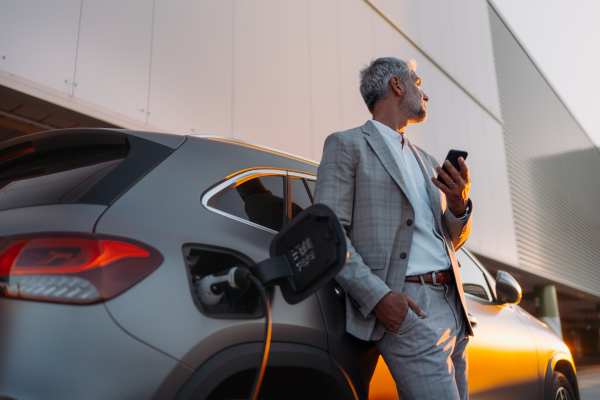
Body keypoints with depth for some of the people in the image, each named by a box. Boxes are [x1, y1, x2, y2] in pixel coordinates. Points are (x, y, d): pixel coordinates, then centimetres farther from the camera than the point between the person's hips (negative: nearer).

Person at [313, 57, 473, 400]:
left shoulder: (427, 162, 23)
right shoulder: (347, 145, 1)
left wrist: (459, 203, 0)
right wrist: (378, 296, -21)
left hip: (453, 306, 8)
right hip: (404, 307, -7)